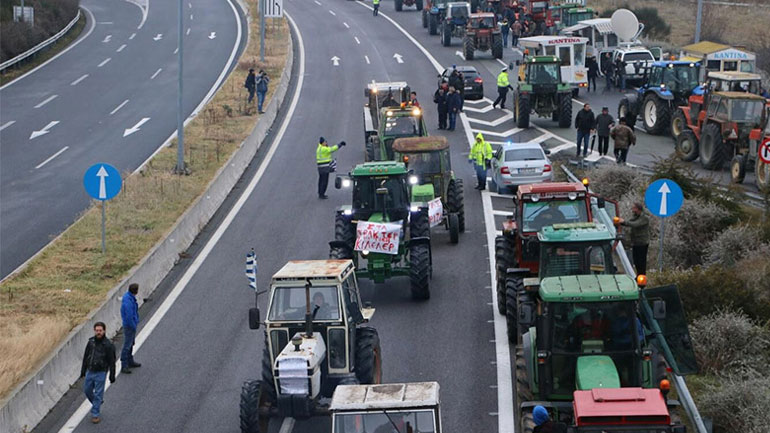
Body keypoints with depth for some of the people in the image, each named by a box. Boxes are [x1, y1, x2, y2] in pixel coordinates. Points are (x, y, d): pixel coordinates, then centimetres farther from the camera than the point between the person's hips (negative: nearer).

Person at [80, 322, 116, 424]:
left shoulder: (108, 345, -12)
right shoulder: (91, 342, 1)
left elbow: (112, 362, -9)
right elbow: (85, 357, 11)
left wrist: (112, 376, -8)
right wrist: (83, 370, 13)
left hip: (100, 373, -5)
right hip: (90, 372, 5)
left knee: (98, 394, -1)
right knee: (87, 390, 14)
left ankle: (95, 415, 6)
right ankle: (97, 403, 40)